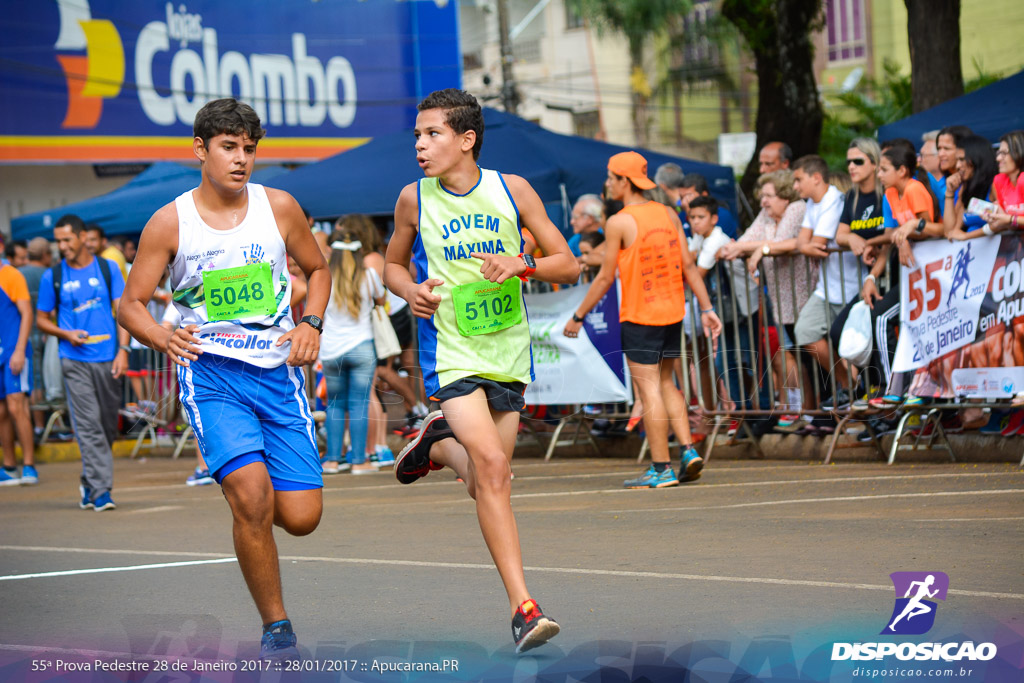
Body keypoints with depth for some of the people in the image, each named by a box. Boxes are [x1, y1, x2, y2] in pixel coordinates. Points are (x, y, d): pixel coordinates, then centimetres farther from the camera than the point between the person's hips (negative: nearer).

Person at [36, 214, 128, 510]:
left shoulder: (108, 268, 7)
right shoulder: (52, 277, 5)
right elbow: (42, 319, 13)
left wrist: (123, 349, -6)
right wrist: (66, 334, -6)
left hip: (107, 359, 2)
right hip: (75, 360, -1)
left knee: (108, 426, 8)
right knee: (88, 425, -10)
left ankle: (89, 483, 27)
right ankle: (100, 489, -11)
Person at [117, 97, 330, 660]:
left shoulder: (279, 207, 3)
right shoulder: (169, 223, -2)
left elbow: (317, 268, 19)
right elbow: (131, 304, 3)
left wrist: (310, 324, 1)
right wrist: (163, 338, -19)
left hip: (278, 371, 3)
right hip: (210, 373, -2)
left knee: (301, 517, -6)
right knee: (252, 498, -23)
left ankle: (240, 485, 32)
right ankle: (275, 625, -5)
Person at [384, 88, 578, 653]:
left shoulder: (511, 189, -2)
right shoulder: (414, 199, -1)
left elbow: (569, 267, 2)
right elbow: (393, 264, 15)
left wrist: (522, 263, -17)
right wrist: (410, 291, -7)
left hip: (507, 351, 2)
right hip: (450, 351, -2)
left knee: (487, 484, 7)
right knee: (492, 467, -20)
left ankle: (438, 442, 40)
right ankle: (523, 608, -18)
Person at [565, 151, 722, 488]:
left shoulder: (619, 223, -11)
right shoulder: (669, 215, 6)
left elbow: (605, 278, -8)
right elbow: (688, 266, 6)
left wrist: (578, 317, 1)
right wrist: (707, 308, 10)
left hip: (639, 316, -6)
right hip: (673, 311, 6)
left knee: (650, 389, -2)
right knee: (666, 384, 18)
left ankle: (661, 469, -1)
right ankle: (688, 450, 7)